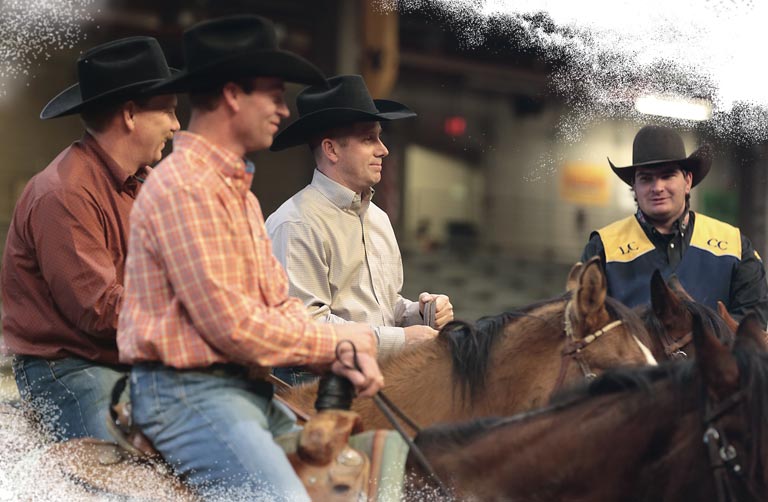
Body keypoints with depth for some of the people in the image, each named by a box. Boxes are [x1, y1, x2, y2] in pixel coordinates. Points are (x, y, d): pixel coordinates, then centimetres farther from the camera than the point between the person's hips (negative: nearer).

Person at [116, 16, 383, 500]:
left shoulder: (240, 189, 17)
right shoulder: (184, 187, -15)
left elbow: (279, 303, 15)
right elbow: (232, 325, -20)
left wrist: (342, 357, -4)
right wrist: (337, 342, -8)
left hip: (250, 390, 10)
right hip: (188, 392, -10)